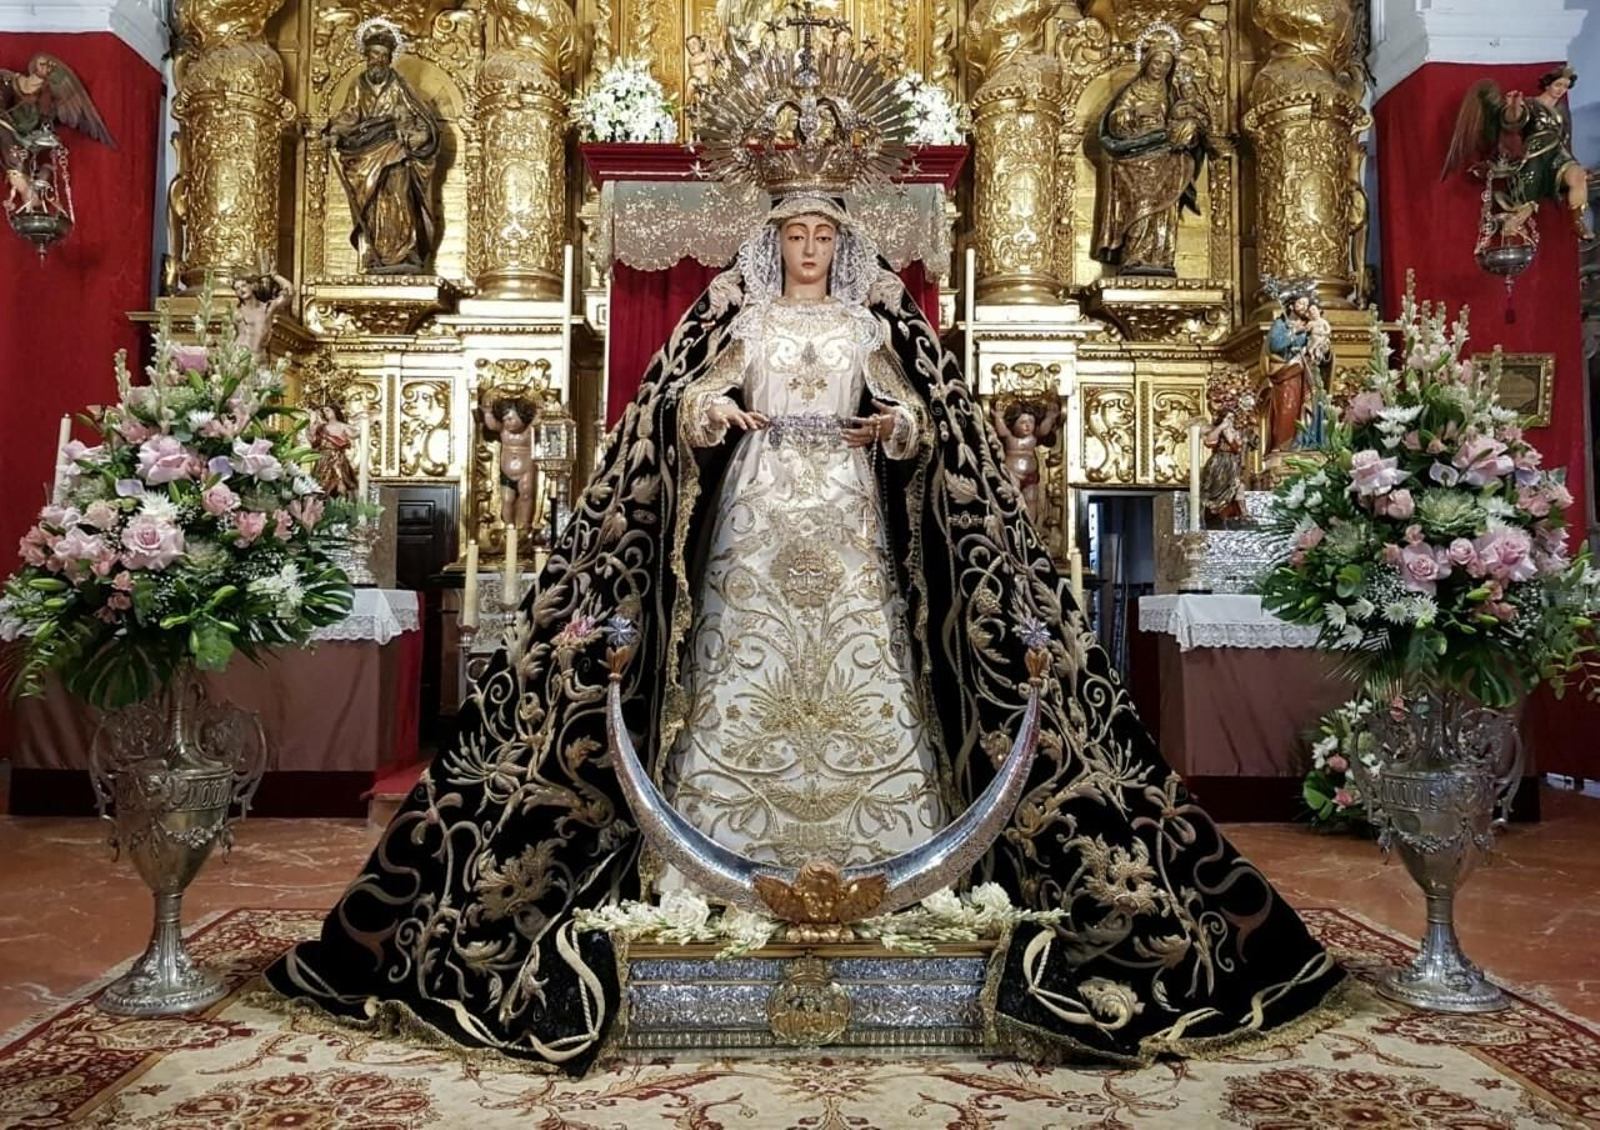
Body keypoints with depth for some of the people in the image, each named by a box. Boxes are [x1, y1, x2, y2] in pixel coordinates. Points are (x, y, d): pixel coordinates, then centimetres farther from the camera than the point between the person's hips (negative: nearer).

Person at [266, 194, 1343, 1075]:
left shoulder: (875, 319, 13)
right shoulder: (739, 314, 12)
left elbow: (923, 406, 6)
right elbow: (688, 396, 4)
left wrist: (896, 423, -16)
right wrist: (714, 409, -18)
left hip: (849, 513, 0)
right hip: (757, 509, 0)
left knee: (859, 663, -5)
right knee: (747, 663, -5)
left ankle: (868, 850, 0)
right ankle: (735, 846, 0)